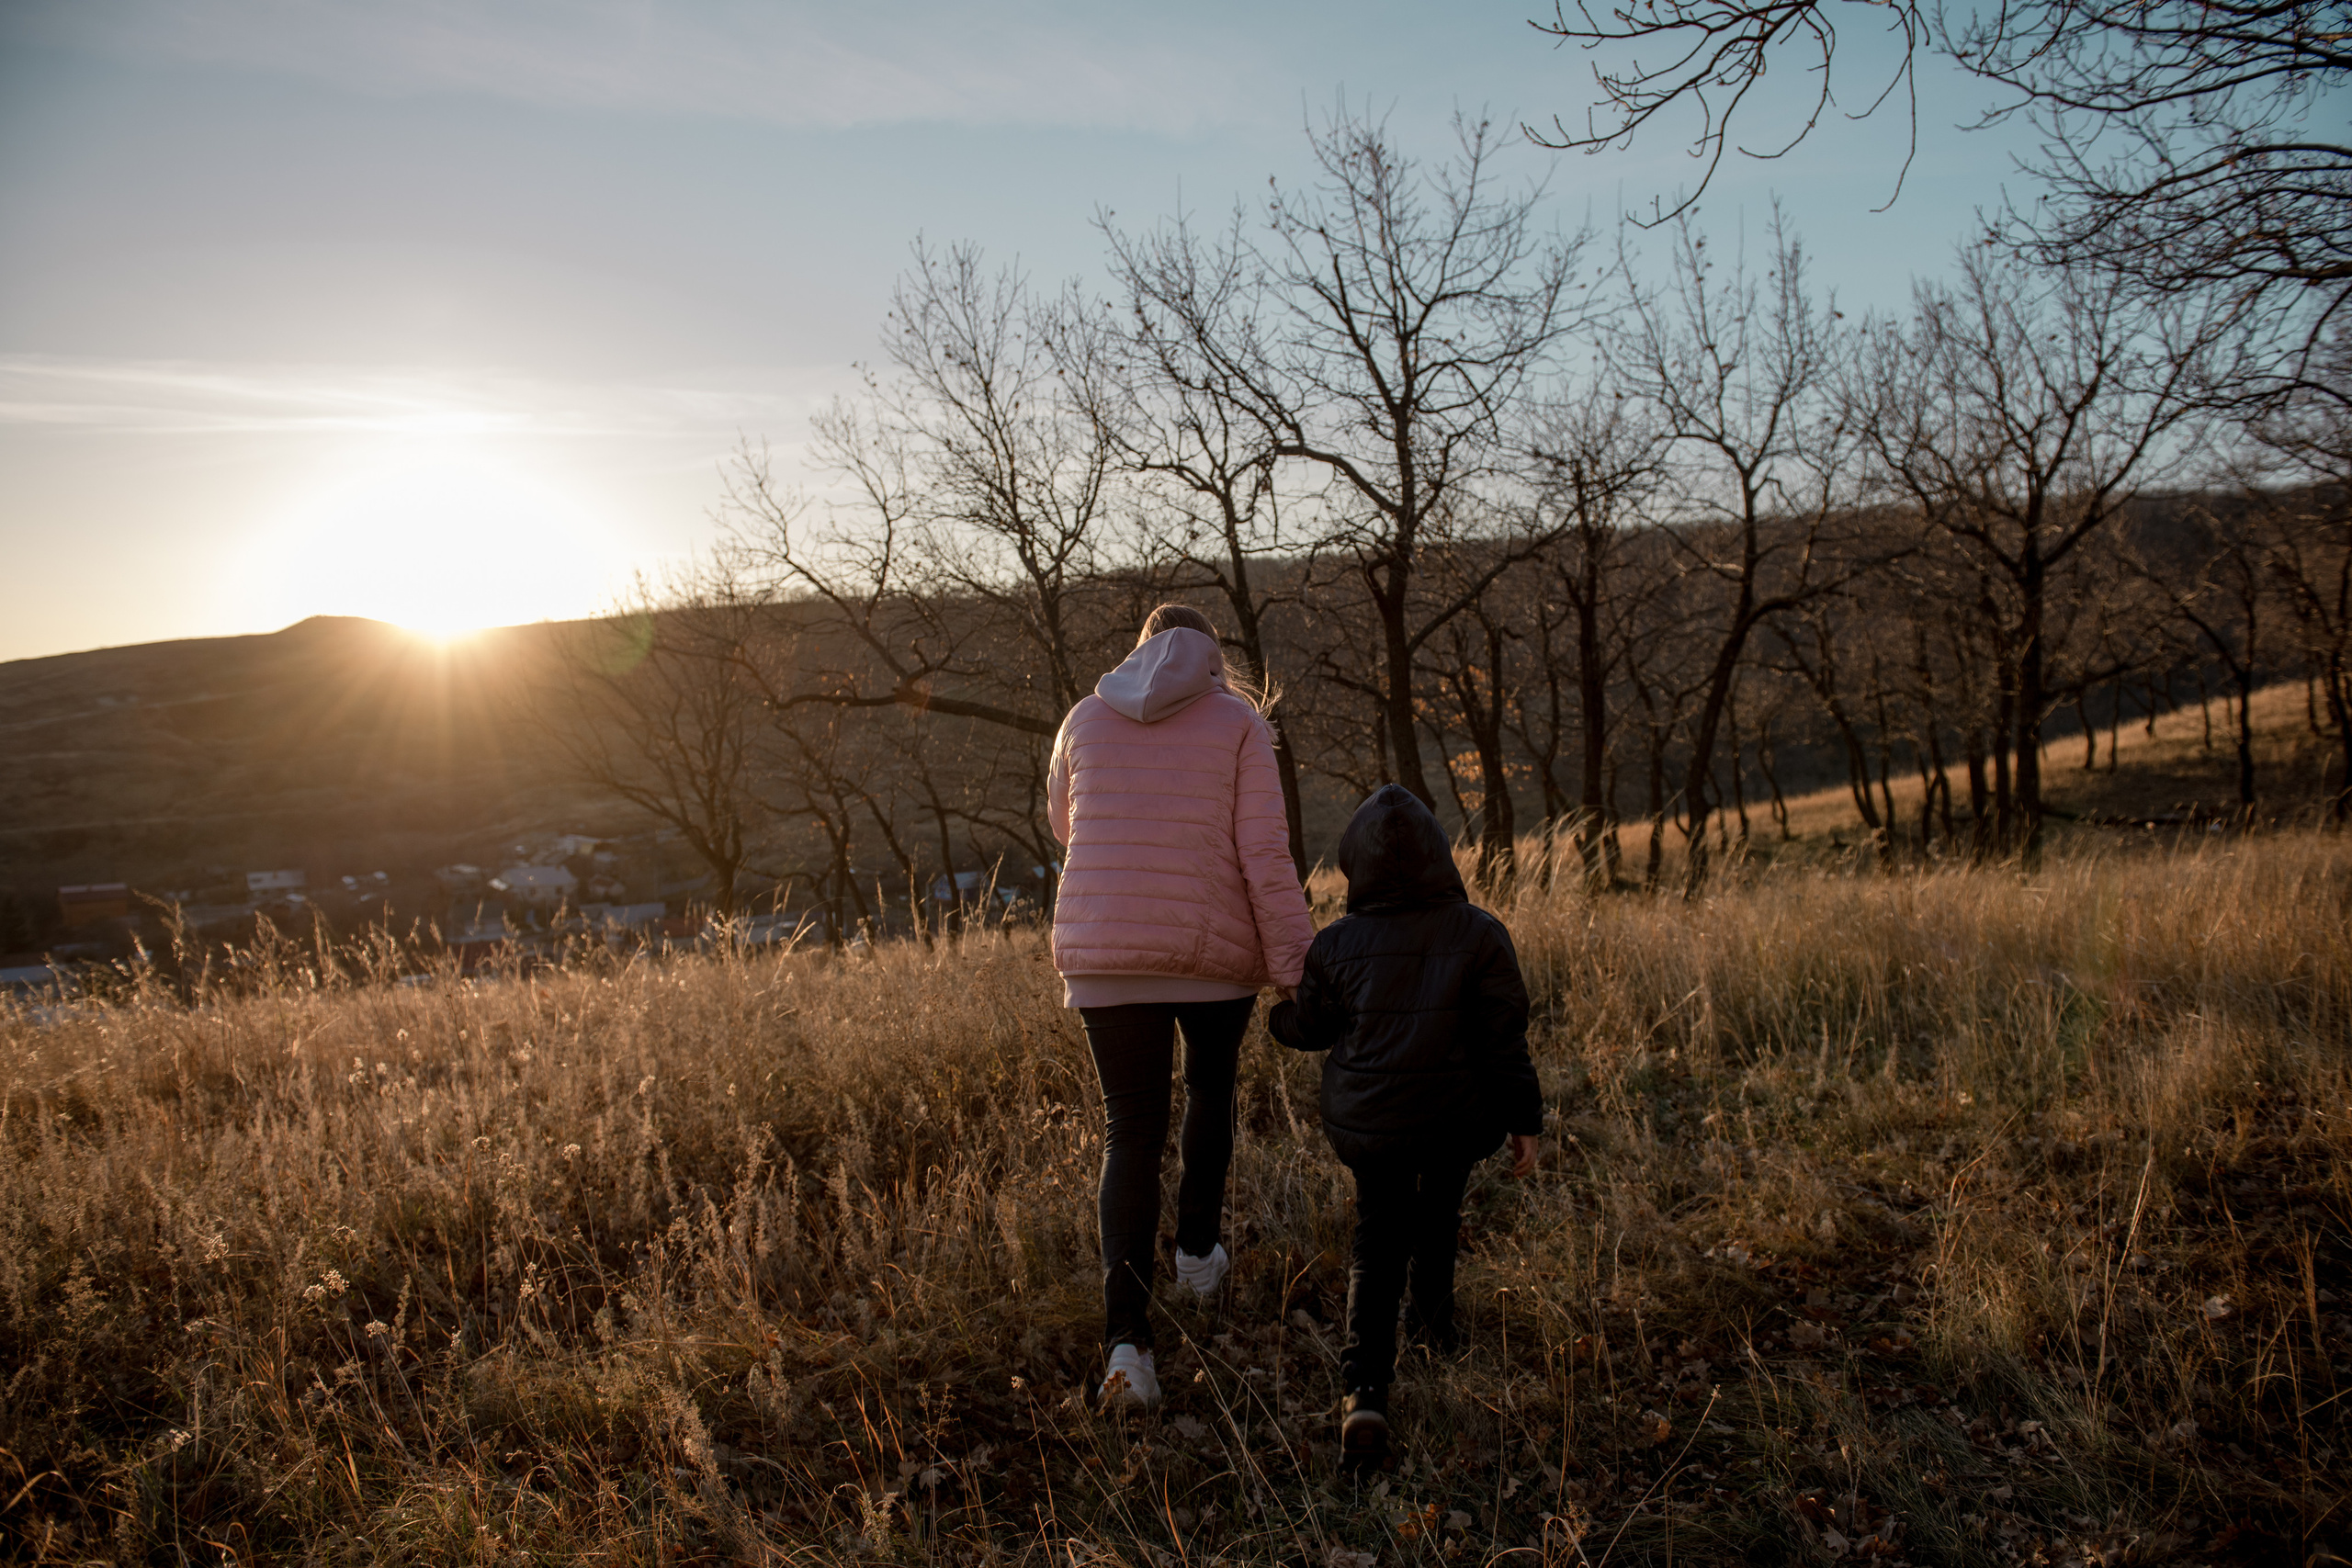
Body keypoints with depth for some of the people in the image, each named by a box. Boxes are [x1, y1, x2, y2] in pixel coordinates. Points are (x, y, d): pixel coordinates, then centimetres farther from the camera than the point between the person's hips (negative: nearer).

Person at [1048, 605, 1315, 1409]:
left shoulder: (1085, 720, 6)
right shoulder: (1239, 723, -2)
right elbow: (1265, 856, -10)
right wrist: (1298, 969, -8)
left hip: (1104, 957, 1)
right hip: (1214, 954, -1)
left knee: (1132, 1131, 6)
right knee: (1211, 1084, 28)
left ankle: (1127, 1334, -6)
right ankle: (1198, 1250, 38)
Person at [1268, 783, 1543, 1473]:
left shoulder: (1337, 945, -9)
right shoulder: (1480, 935, -11)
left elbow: (1309, 1027, 5)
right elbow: (1503, 1039, -9)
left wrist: (1273, 1013, 27)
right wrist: (1523, 1121, 1)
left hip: (1367, 1123, 0)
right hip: (1458, 1121, 1)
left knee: (1378, 1239, 11)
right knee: (1438, 1207, 30)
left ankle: (1365, 1390, -7)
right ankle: (1434, 1314, 50)